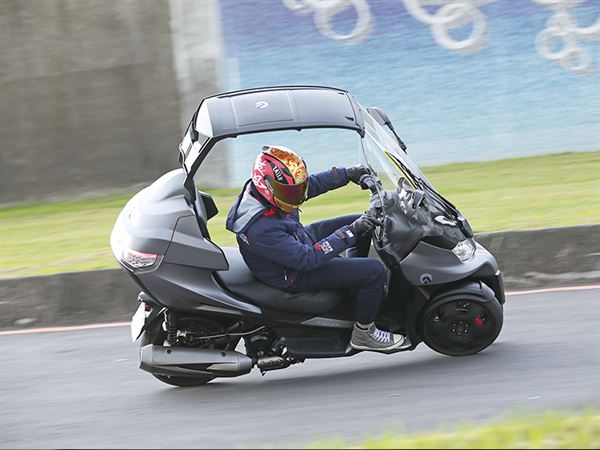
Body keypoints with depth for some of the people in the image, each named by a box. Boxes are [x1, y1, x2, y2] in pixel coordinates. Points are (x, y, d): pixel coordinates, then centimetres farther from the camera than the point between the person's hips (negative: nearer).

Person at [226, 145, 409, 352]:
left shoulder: (266, 190, -13)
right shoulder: (261, 229, -39)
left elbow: (312, 183, 5)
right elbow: (307, 258, -35)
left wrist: (349, 174, 1)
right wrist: (349, 233, -34)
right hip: (294, 275, -9)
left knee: (361, 223, 14)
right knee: (374, 271, -16)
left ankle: (352, 278, 35)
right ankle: (363, 333, 3)